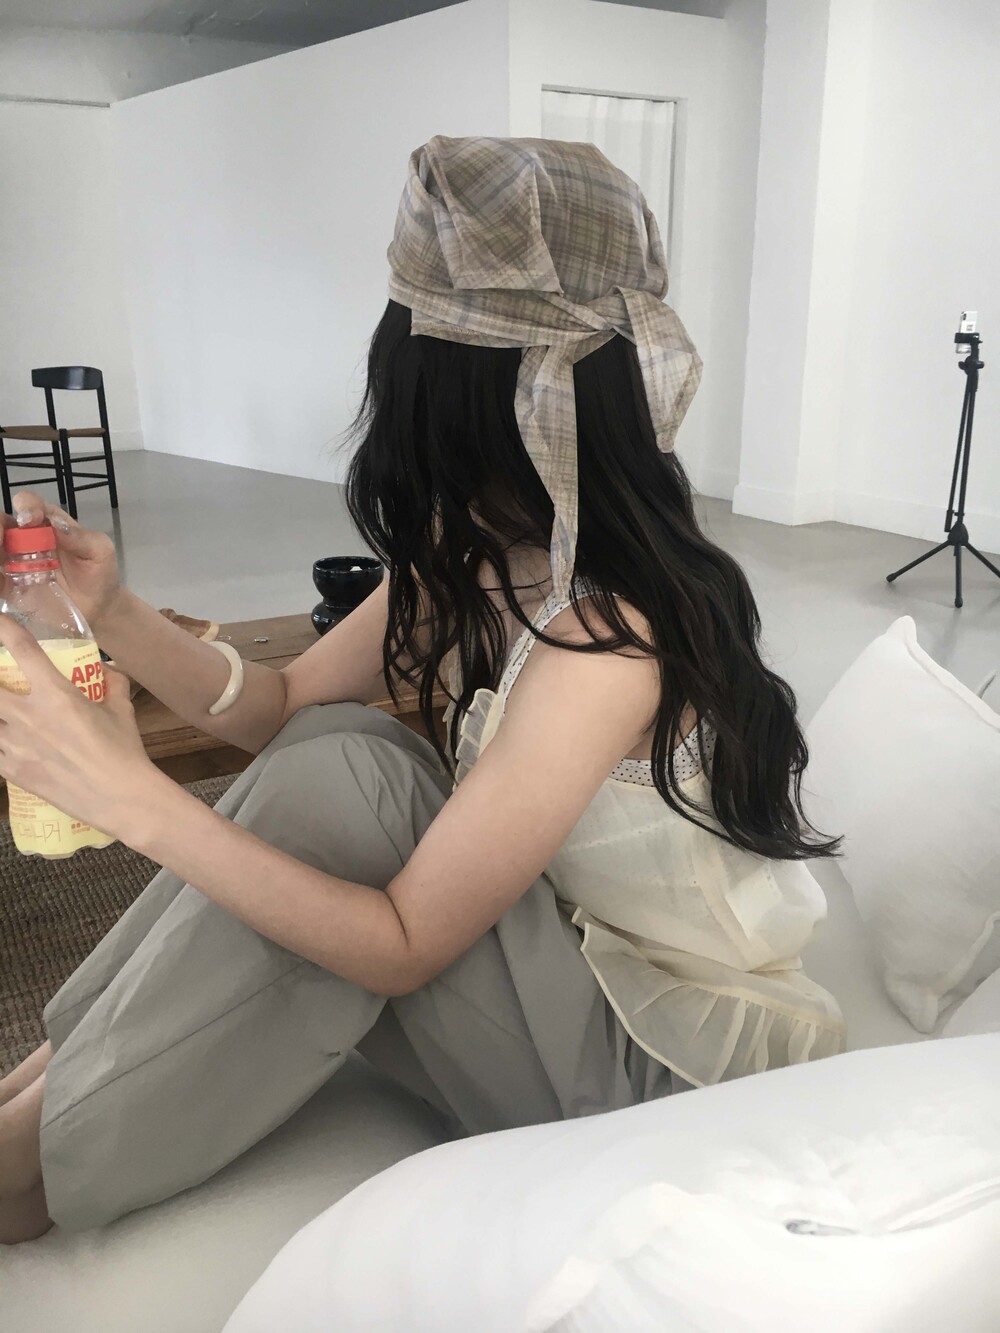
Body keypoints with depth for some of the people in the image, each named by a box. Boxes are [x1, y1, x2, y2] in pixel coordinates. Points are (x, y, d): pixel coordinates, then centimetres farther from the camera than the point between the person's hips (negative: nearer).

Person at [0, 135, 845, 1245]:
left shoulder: (605, 634, -30)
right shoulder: (468, 557, -3)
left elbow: (404, 946, -26)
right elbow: (288, 707, 1)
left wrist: (135, 798, -27)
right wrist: (112, 613, -14)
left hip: (683, 1064, -7)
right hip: (568, 959, 7)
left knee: (345, 775, -23)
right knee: (329, 744, -10)